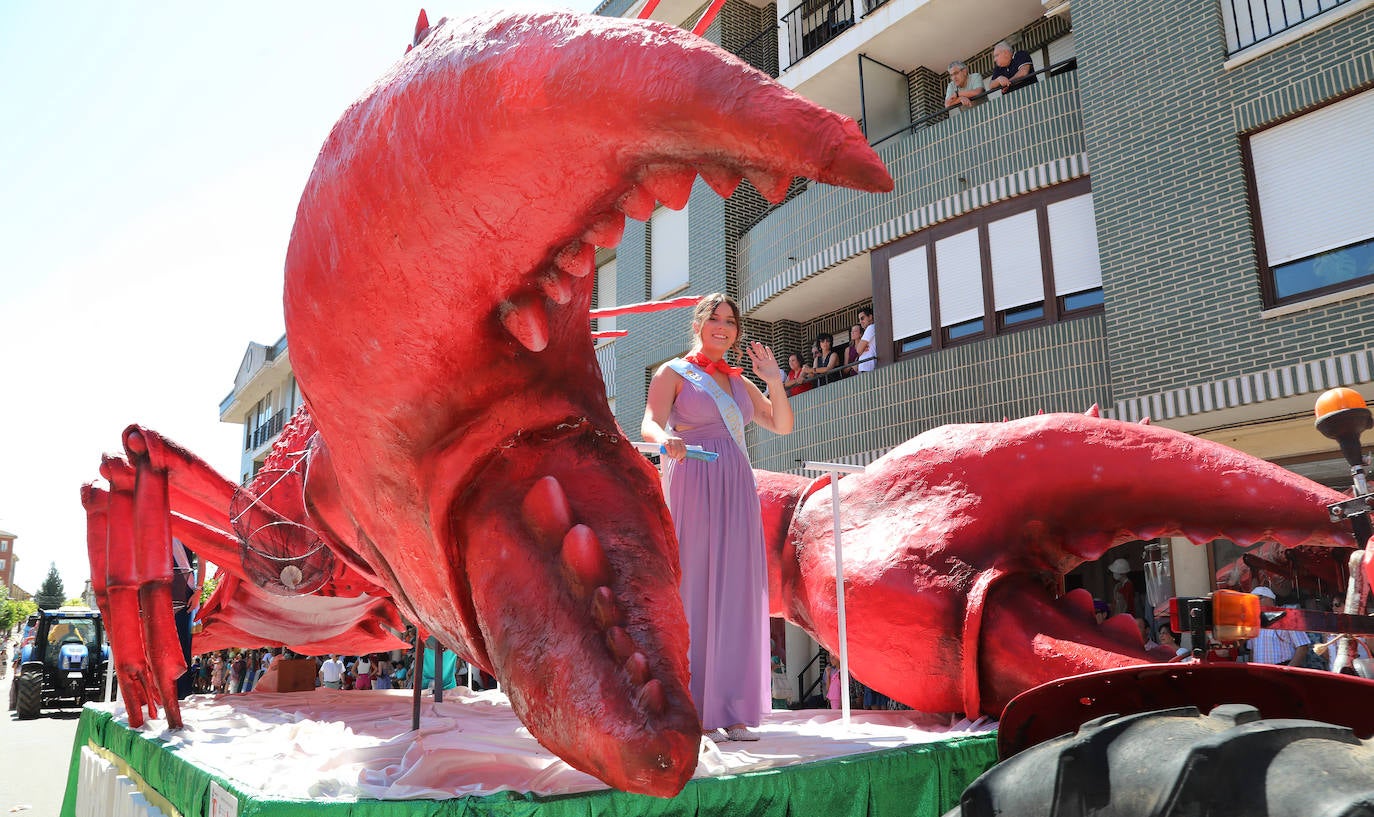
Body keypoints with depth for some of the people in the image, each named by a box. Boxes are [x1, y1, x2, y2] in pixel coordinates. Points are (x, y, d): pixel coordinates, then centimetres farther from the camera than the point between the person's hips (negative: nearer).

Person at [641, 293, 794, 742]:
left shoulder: (739, 381, 22)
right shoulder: (673, 372, 6)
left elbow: (782, 425, 19)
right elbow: (650, 423, -10)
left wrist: (774, 381, 4)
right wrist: (666, 440, -33)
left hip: (737, 491, 5)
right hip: (692, 486, -5)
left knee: (735, 592, 0)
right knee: (692, 587, -9)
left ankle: (729, 710, 3)